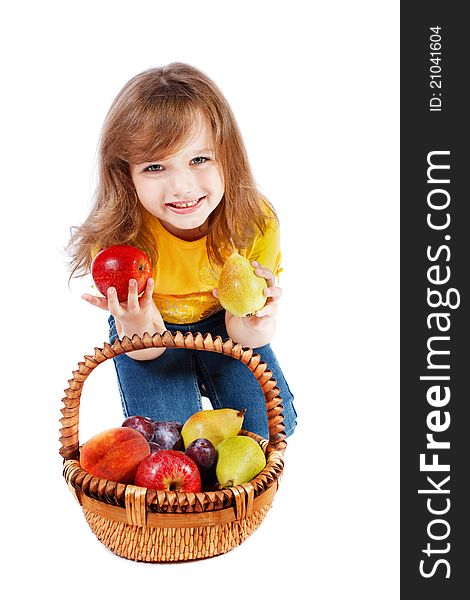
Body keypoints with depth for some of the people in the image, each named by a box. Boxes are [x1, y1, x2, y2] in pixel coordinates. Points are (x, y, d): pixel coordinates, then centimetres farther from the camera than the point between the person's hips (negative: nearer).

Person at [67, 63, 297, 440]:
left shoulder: (257, 223, -29)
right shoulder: (116, 239, -32)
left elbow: (243, 334, -18)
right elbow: (145, 352, -21)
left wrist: (252, 330, -44)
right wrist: (139, 329, -47)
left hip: (221, 320, 2)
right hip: (152, 328, -1)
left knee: (271, 426, -5)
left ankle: (206, 380, 22)